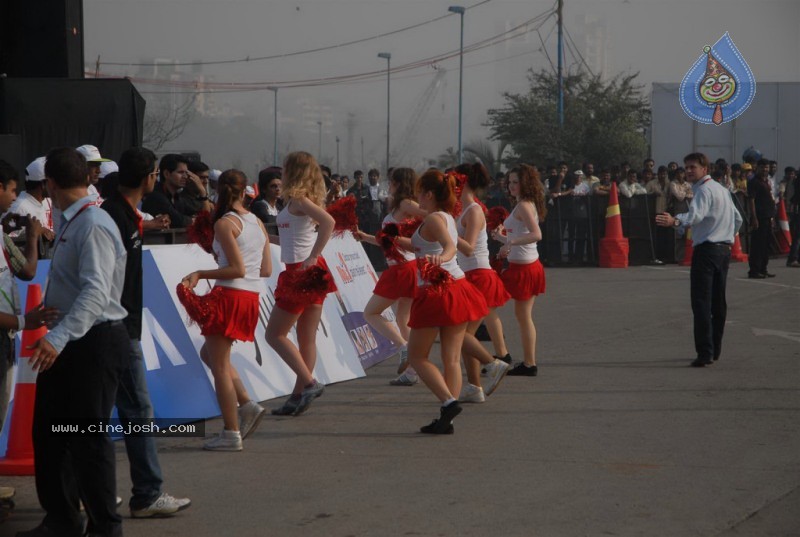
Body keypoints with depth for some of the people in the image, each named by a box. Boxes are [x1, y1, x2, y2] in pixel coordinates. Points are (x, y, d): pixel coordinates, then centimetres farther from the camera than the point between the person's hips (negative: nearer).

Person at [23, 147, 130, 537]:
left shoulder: (93, 226, -18)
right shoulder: (70, 224, 12)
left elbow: (96, 291, -29)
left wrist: (59, 337, -37)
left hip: (94, 343, -10)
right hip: (68, 342, 10)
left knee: (88, 438, -2)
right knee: (48, 432, 14)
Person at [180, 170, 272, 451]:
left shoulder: (224, 223, -10)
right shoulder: (258, 223, 12)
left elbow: (237, 269, -16)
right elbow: (266, 270, 12)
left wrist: (199, 274, -12)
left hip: (230, 295, -8)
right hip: (252, 298, 8)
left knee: (219, 365, 0)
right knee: (209, 354, 22)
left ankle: (231, 433, 1)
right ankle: (247, 404, 10)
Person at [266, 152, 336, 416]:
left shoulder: (297, 199, -13)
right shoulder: (305, 199, 11)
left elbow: (328, 221, -27)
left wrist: (312, 256, -25)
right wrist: (313, 258, 6)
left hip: (300, 271, -9)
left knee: (275, 334, 1)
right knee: (307, 338, 9)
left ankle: (309, 383, -7)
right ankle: (299, 395, 14)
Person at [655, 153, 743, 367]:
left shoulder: (704, 190, -11)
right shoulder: (722, 189, 20)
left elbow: (696, 214, -32)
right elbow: (737, 219, 28)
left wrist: (675, 221, -48)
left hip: (706, 250, -10)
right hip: (724, 249, 10)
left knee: (701, 302, -12)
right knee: (718, 302, 15)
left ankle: (705, 352, -18)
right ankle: (715, 349, 24)